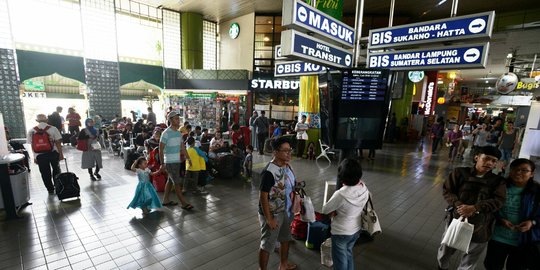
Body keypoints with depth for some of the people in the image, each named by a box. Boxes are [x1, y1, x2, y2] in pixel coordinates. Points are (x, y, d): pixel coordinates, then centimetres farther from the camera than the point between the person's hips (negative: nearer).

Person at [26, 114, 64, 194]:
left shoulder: (31, 131, -1)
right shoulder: (53, 129, -7)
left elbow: (32, 145, 1)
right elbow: (58, 142, -9)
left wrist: (35, 157, 8)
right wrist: (61, 154, -2)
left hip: (40, 155, 1)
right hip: (53, 153, -1)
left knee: (45, 173, 13)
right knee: (56, 170, 21)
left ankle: (50, 190, 23)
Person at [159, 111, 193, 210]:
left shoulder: (179, 133, 9)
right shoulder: (166, 133, -14)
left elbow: (182, 147, 15)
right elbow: (161, 150, -14)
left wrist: (188, 158, 10)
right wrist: (162, 164, -17)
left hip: (177, 161, 8)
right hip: (170, 162, -8)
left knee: (170, 181, 16)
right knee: (177, 182, -4)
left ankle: (166, 200, 29)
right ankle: (184, 203, 2)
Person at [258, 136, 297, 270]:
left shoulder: (287, 167, -1)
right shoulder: (269, 172, -28)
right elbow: (263, 197, -24)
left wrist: (291, 209, 14)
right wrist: (269, 219, -20)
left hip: (285, 211, 9)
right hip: (272, 214, -9)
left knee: (285, 238, 26)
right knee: (267, 244, 9)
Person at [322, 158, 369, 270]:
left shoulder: (341, 195, -34)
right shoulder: (364, 189, -15)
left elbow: (325, 210, -20)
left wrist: (334, 211, -2)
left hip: (341, 233, -6)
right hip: (356, 230, 6)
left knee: (340, 259, 18)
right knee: (348, 253, 30)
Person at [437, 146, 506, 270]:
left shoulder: (498, 181, 0)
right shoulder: (460, 172, -5)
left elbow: (498, 201, -11)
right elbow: (447, 190, -7)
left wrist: (474, 208, -25)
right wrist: (459, 205, -23)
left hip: (480, 226, 1)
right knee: (446, 249, 19)